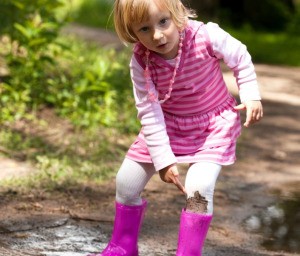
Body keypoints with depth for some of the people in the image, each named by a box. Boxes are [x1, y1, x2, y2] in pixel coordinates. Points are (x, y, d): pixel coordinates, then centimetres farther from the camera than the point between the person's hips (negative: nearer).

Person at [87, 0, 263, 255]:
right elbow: (149, 113, -18)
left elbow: (240, 58, -9)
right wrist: (163, 159, -18)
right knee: (127, 181, 6)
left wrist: (251, 95, -16)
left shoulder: (206, 36, -29)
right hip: (167, 124, 3)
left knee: (198, 187, -24)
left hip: (214, 122, -3)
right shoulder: (141, 62, -23)